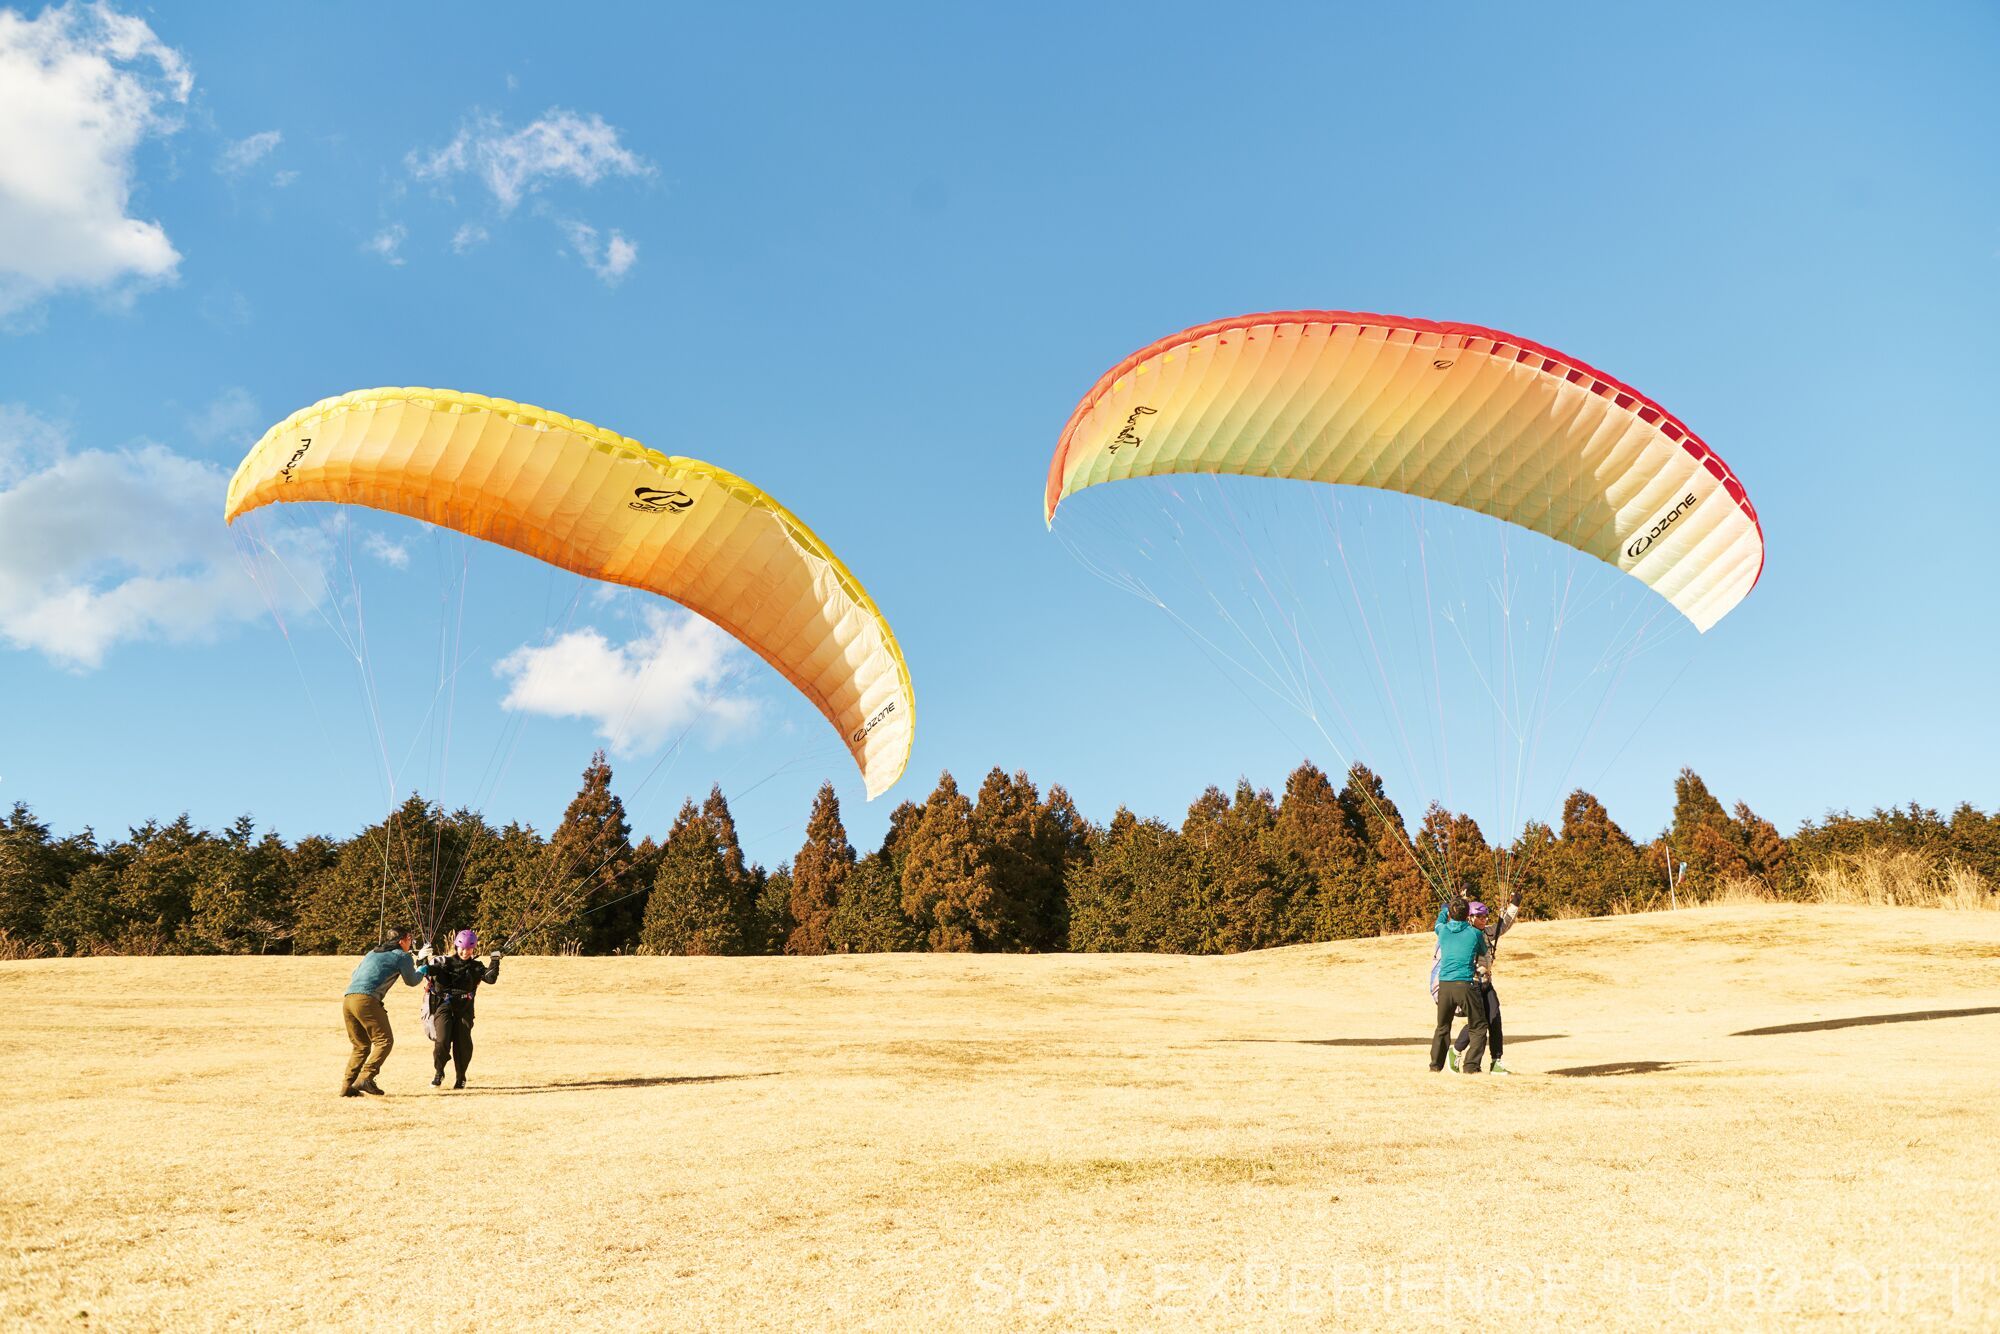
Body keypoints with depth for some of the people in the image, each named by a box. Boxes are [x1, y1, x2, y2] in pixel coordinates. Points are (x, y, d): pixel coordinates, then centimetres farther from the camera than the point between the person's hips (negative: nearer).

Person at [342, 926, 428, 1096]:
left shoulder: (373, 952, 28)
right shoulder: (402, 956, 8)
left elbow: (355, 973, 30)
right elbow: (411, 981, 21)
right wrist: (422, 970, 39)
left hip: (348, 999, 8)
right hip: (367, 999, -8)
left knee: (361, 1045, 16)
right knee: (384, 1040, -5)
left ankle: (347, 1086, 9)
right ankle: (364, 1078, -19)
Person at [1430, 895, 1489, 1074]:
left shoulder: (1442, 929, 4)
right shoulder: (1475, 933, -2)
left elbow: (1442, 915, 30)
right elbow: (1483, 952, 20)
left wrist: (1450, 901, 47)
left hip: (1444, 986, 3)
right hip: (1465, 985, -3)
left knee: (1442, 1027, 20)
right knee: (1479, 1027, 12)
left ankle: (1435, 1066, 22)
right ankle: (1471, 1066, 2)